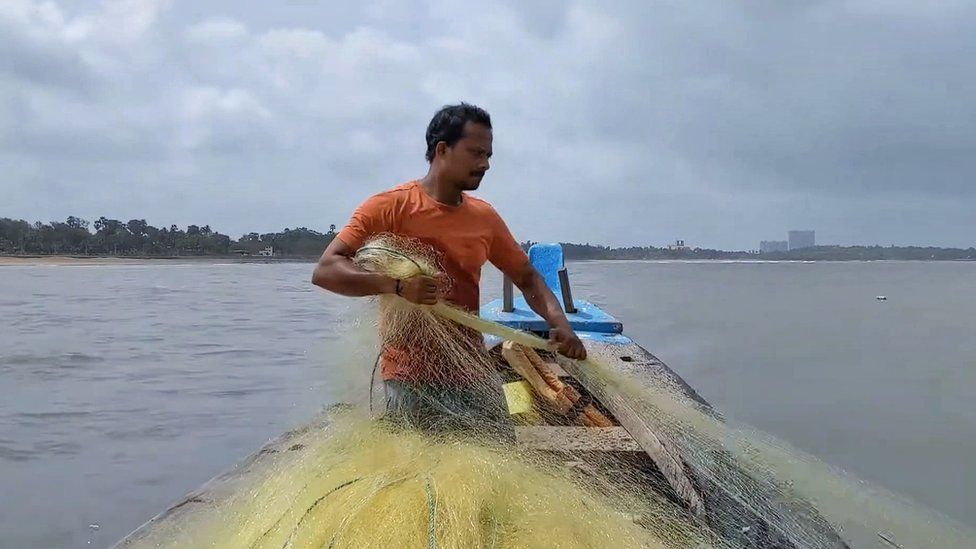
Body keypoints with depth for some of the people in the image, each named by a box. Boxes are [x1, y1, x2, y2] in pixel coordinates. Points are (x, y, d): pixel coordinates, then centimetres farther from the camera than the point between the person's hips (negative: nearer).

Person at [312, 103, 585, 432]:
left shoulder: (485, 217, 10)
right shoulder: (389, 207, -6)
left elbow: (527, 277, 18)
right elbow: (325, 271, -12)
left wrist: (559, 323, -1)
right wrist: (397, 286, -26)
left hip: (472, 371, 5)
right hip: (411, 377, -5)